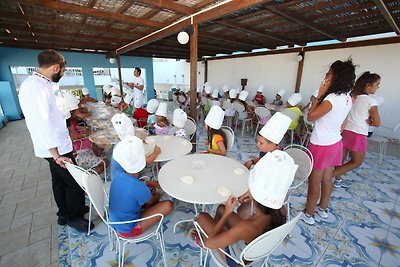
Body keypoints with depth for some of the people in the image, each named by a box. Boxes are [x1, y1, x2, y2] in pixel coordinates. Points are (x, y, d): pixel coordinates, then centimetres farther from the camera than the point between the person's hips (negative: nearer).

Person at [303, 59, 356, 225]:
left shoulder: (332, 98, -24)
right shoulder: (347, 99, 4)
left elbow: (310, 116, -17)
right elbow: (342, 125, 12)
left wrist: (320, 94, -15)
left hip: (321, 146, -9)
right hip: (335, 143, 9)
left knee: (314, 182, 6)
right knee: (326, 180, 21)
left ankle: (309, 214, 23)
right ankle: (323, 208, 39)